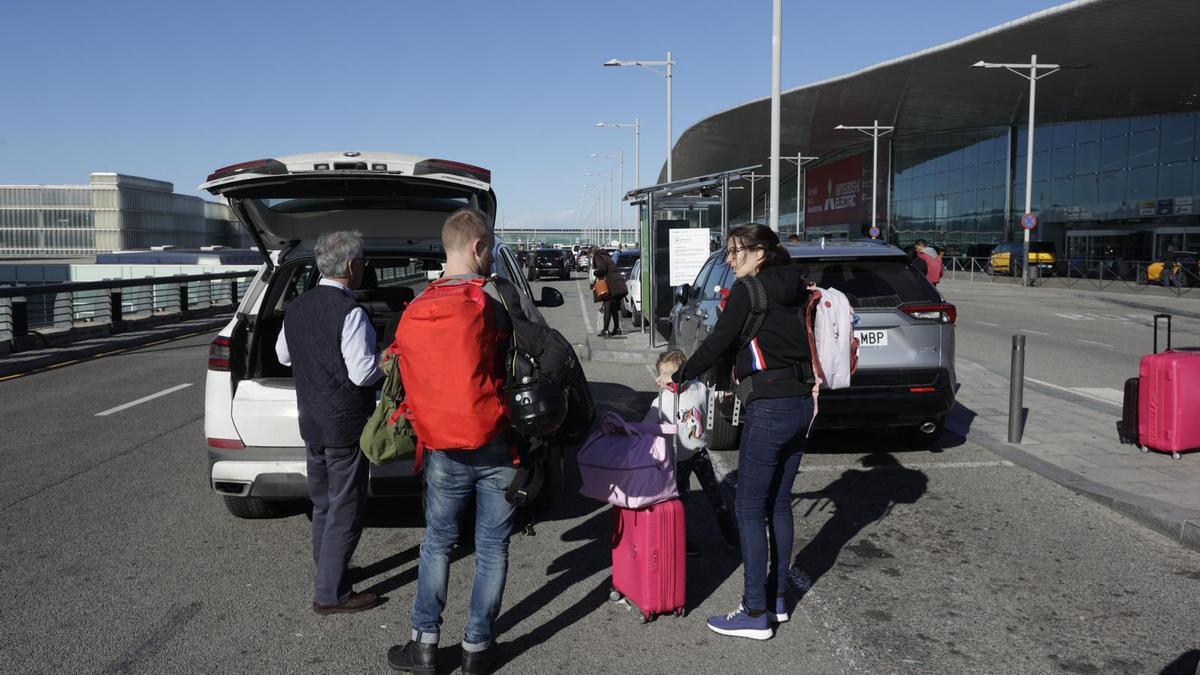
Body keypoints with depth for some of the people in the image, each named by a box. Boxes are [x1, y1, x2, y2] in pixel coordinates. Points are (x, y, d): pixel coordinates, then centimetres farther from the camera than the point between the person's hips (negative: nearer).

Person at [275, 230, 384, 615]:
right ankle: (331, 594, 7)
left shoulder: (297, 307, 5)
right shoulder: (350, 312, -21)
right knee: (346, 509, 1)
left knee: (323, 503, 21)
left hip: (311, 422, 8)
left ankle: (328, 572, 35)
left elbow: (283, 355, 18)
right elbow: (363, 373, -24)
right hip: (345, 425, -8)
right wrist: (388, 362, -6)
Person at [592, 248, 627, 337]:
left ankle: (605, 330, -9)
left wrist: (595, 273, 1)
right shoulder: (606, 257, 26)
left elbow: (603, 269, -16)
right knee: (614, 308, 17)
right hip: (618, 286, 9)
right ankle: (617, 329, 22)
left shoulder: (598, 257, 0)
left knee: (608, 308, -8)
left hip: (612, 286, -9)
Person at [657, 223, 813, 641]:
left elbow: (719, 342, -11)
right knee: (779, 504, 16)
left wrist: (679, 376, 0)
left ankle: (756, 613, 2)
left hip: (770, 407, -8)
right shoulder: (796, 288, 14)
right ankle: (778, 598, 24)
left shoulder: (749, 290, -9)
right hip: (802, 403, 9)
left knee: (749, 509, -1)